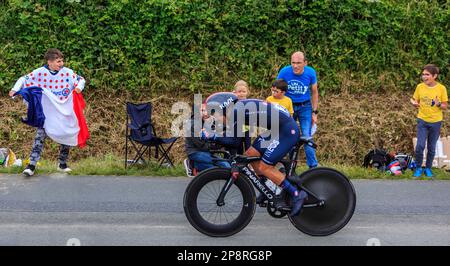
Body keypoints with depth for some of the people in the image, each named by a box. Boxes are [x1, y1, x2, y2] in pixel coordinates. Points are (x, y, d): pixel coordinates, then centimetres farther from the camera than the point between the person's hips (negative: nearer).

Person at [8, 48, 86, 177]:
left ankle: (62, 164, 26)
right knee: (40, 136, -8)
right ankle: (32, 165, -7)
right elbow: (24, 79, -2)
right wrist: (15, 89, -16)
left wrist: (79, 87, -17)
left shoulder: (68, 73, -7)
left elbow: (81, 79, 4)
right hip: (46, 113, -2)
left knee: (66, 136, 8)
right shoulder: (40, 73, -10)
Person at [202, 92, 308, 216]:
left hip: (287, 130, -10)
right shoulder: (238, 108, 9)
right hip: (277, 129, 10)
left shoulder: (236, 111, -18)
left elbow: (233, 140, -16)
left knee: (264, 167, -8)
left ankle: (297, 195, -3)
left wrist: (211, 135, -9)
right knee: (250, 155, 9)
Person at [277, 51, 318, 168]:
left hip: (305, 107, 0)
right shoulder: (285, 71, -17)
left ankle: (313, 167, -1)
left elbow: (314, 92, 1)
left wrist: (314, 112, 0)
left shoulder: (310, 73, -13)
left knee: (307, 138, -9)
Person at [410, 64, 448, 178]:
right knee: (420, 146, -9)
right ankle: (418, 167, 10)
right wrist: (414, 103, -17)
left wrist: (438, 104, -24)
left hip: (436, 122, 0)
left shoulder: (441, 88, -9)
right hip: (422, 120, 0)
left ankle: (428, 168, 26)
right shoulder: (420, 87, -4)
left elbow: (445, 106, -2)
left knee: (431, 148, 8)